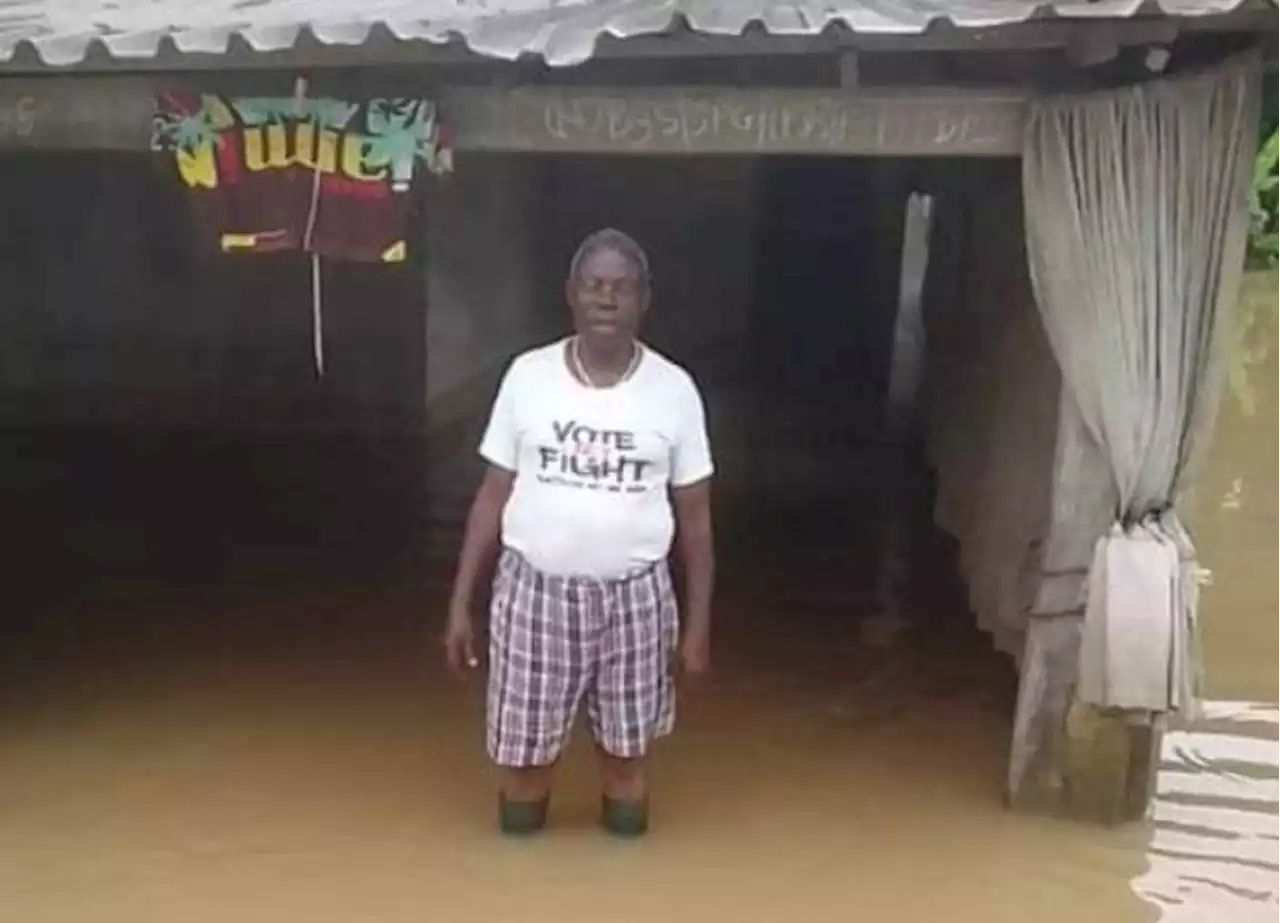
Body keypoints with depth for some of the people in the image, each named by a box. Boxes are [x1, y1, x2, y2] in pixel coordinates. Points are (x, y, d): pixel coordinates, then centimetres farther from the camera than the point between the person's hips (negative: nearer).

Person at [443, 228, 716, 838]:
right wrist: (461, 602, 1)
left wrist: (699, 623, 2)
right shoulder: (528, 376, -3)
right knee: (522, 755, 9)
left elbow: (695, 517, 3)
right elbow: (493, 496, 3)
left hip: (634, 598, 0)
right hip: (534, 591, 0)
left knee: (626, 757, 11)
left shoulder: (674, 390, -4)